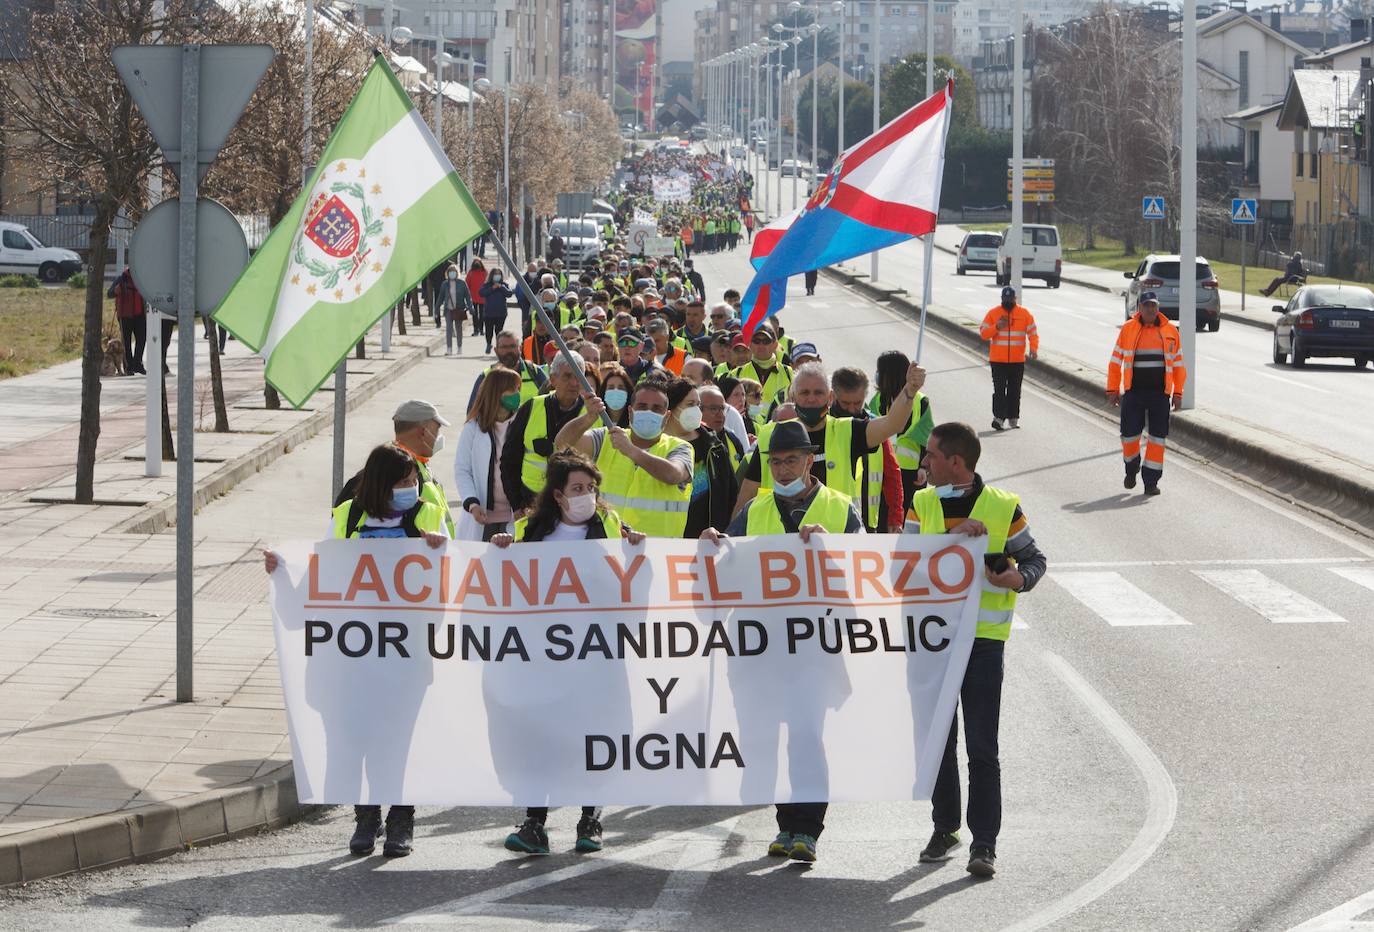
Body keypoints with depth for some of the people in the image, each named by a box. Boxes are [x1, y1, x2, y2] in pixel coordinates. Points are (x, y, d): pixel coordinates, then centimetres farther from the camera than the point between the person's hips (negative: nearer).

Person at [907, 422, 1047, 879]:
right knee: (937, 739, 11)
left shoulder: (1004, 507, -4)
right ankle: (944, 827, 26)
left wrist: (1021, 578, -16)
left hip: (983, 639, -4)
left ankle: (984, 843, -1)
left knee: (982, 746, -4)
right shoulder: (922, 505, 6)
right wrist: (954, 536, -18)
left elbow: (1034, 557, 6)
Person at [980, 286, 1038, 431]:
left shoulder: (1024, 314, 3)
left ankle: (1013, 419, 16)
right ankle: (998, 417, -15)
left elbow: (1033, 333, 2)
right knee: (999, 389, -10)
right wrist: (997, 327, -18)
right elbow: (983, 333, -1)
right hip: (998, 360, -2)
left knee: (1015, 391, 8)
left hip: (1018, 360, 2)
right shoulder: (993, 313, 0)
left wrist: (1033, 348, -15)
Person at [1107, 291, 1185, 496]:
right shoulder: (1128, 329, 1)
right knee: (1129, 433, 1)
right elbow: (1116, 361, 5)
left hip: (1160, 393, 1)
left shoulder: (1170, 331, 4)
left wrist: (1178, 393, 4)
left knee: (1157, 436, 0)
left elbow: (1178, 363, 9)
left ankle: (1151, 481, 6)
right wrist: (1113, 390, 2)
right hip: (1133, 392, -1)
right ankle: (1132, 468, 29)